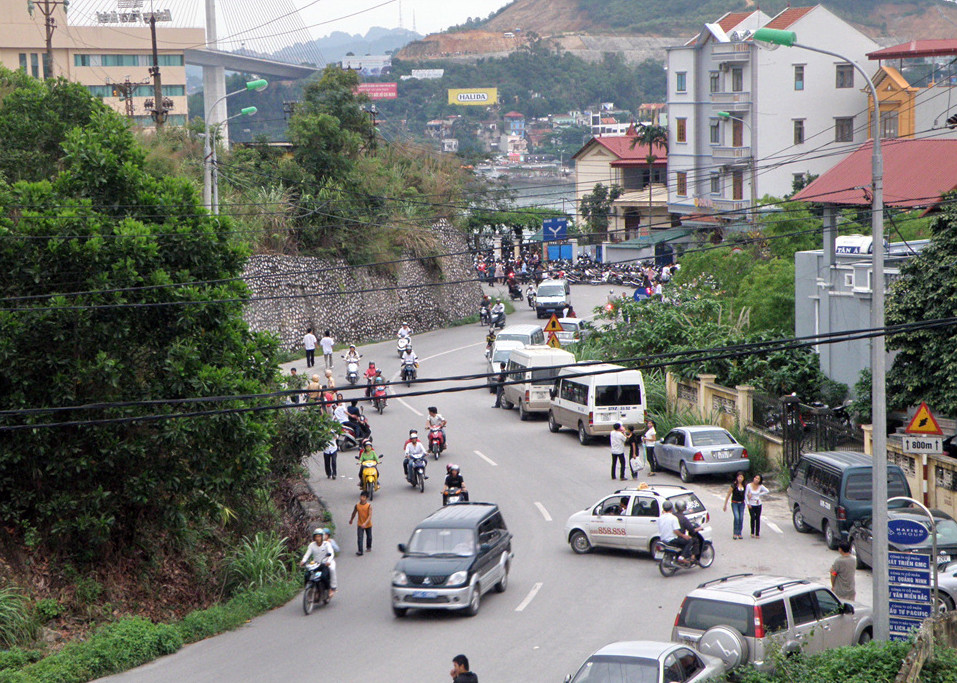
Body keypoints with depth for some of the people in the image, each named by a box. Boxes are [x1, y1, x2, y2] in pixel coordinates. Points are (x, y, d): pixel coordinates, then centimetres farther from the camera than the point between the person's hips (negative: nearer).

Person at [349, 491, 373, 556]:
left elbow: (370, 516, -25)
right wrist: (351, 520, 24)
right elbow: (354, 513, 10)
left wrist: (365, 523, -37)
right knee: (359, 538, -12)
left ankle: (369, 547, 44)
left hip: (368, 524, 0)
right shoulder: (357, 505, -9)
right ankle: (360, 551, -12)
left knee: (369, 537, 19)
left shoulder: (369, 506, -18)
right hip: (360, 525, 1)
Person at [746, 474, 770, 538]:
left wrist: (760, 494, -2)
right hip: (751, 505, -2)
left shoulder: (760, 486, -1)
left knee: (758, 519, 1)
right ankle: (752, 532, 6)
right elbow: (746, 495, -2)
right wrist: (748, 503, -7)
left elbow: (767, 491, 5)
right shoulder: (749, 486, -6)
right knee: (753, 518, -11)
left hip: (758, 504, 2)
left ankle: (757, 534, 7)